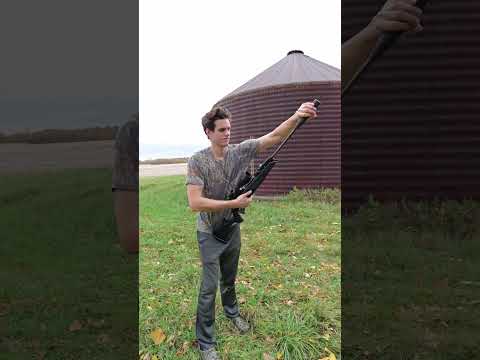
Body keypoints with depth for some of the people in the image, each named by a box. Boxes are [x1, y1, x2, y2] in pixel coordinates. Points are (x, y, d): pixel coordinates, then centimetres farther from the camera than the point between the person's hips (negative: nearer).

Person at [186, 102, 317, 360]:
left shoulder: (240, 151, -8)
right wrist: (234, 203, -26)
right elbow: (195, 203, -27)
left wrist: (296, 116, -34)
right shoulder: (197, 161, -20)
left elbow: (274, 137, -17)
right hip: (210, 234, -4)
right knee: (210, 286, 4)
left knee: (229, 278, 24)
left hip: (233, 228, 4)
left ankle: (232, 312, 51)